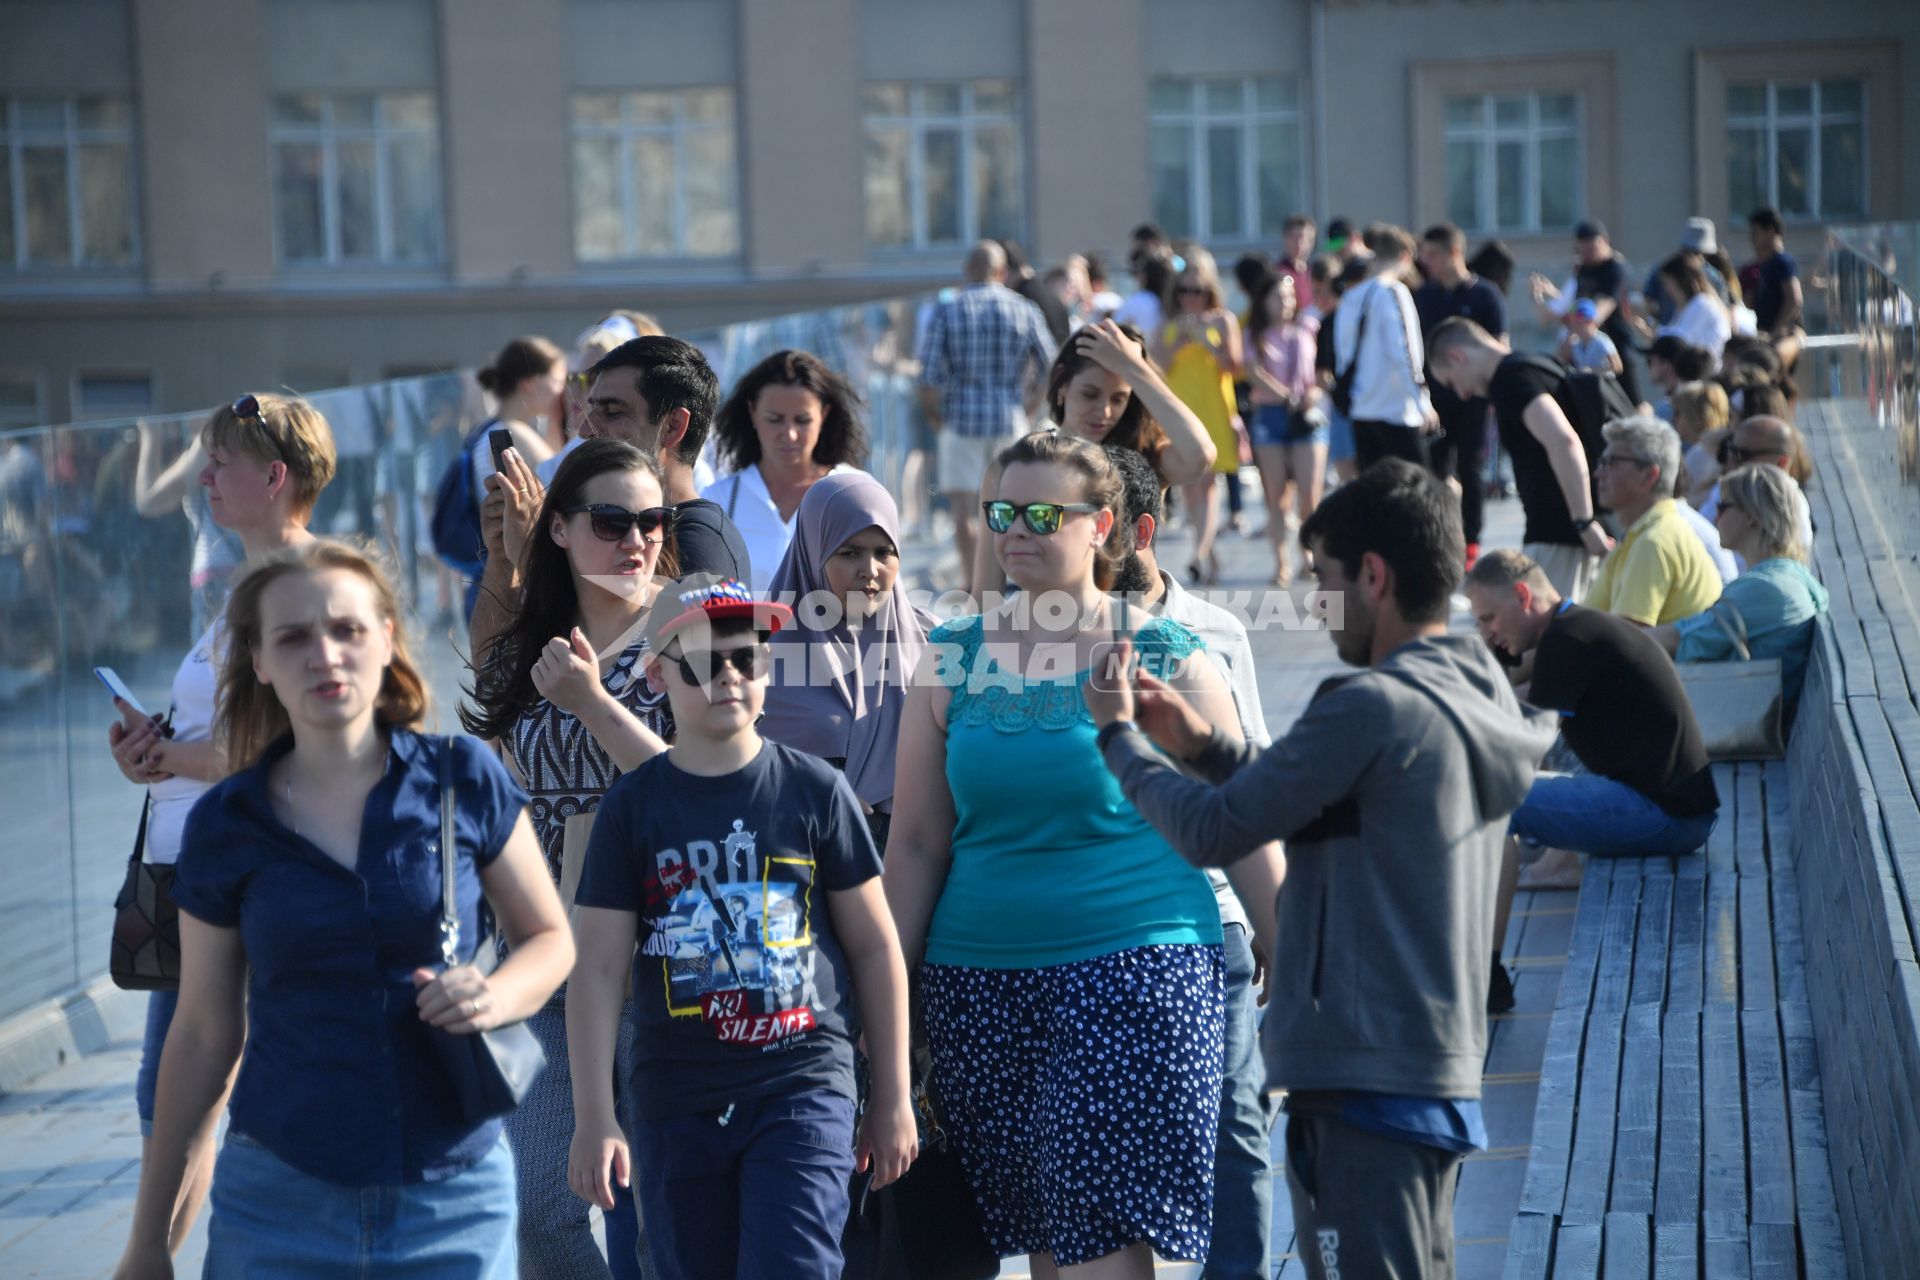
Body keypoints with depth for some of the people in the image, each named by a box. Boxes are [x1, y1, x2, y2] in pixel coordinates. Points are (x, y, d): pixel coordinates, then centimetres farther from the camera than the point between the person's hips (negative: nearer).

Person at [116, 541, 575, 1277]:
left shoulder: (464, 781, -3)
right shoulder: (225, 826, 0)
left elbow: (550, 938, 8)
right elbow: (202, 1036, 6)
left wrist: (495, 997, -15)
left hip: (454, 1195, 0)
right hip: (279, 1200, 0)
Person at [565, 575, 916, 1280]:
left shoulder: (815, 790, 1)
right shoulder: (633, 806, 2)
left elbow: (875, 947, 7)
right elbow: (598, 968, 1)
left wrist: (892, 1098, 7)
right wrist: (593, 1117, -6)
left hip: (803, 1088, -2)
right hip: (674, 1104, 2)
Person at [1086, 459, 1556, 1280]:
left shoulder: (1372, 706, -17)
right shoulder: (1475, 698, 12)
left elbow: (1213, 832, -13)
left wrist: (1118, 735, 2)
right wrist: (1202, 743, 10)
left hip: (1365, 1084, -10)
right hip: (1439, 1068, 10)